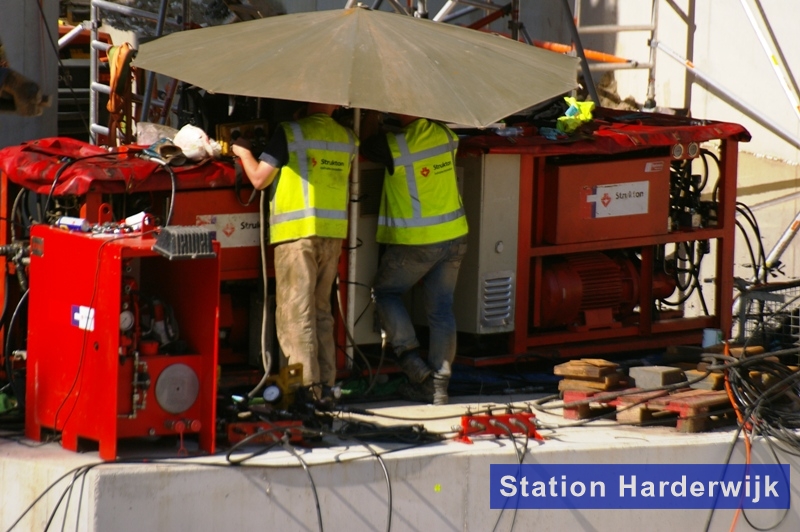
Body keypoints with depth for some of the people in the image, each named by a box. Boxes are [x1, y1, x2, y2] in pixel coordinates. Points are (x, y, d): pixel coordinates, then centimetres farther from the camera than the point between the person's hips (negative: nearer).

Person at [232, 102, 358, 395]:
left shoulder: (290, 132, -8)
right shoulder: (347, 138, 9)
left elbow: (259, 179, -6)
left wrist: (243, 151, 12)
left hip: (297, 231, -6)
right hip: (334, 232, 6)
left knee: (296, 312, -4)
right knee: (321, 311, 16)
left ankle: (306, 386, -10)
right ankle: (325, 382, 16)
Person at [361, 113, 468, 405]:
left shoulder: (393, 146, -19)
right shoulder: (446, 136, -2)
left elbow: (363, 148, -5)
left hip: (415, 241, -5)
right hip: (453, 237, 5)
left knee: (385, 292, 17)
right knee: (441, 309, 7)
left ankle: (410, 356, 4)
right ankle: (437, 385, 8)